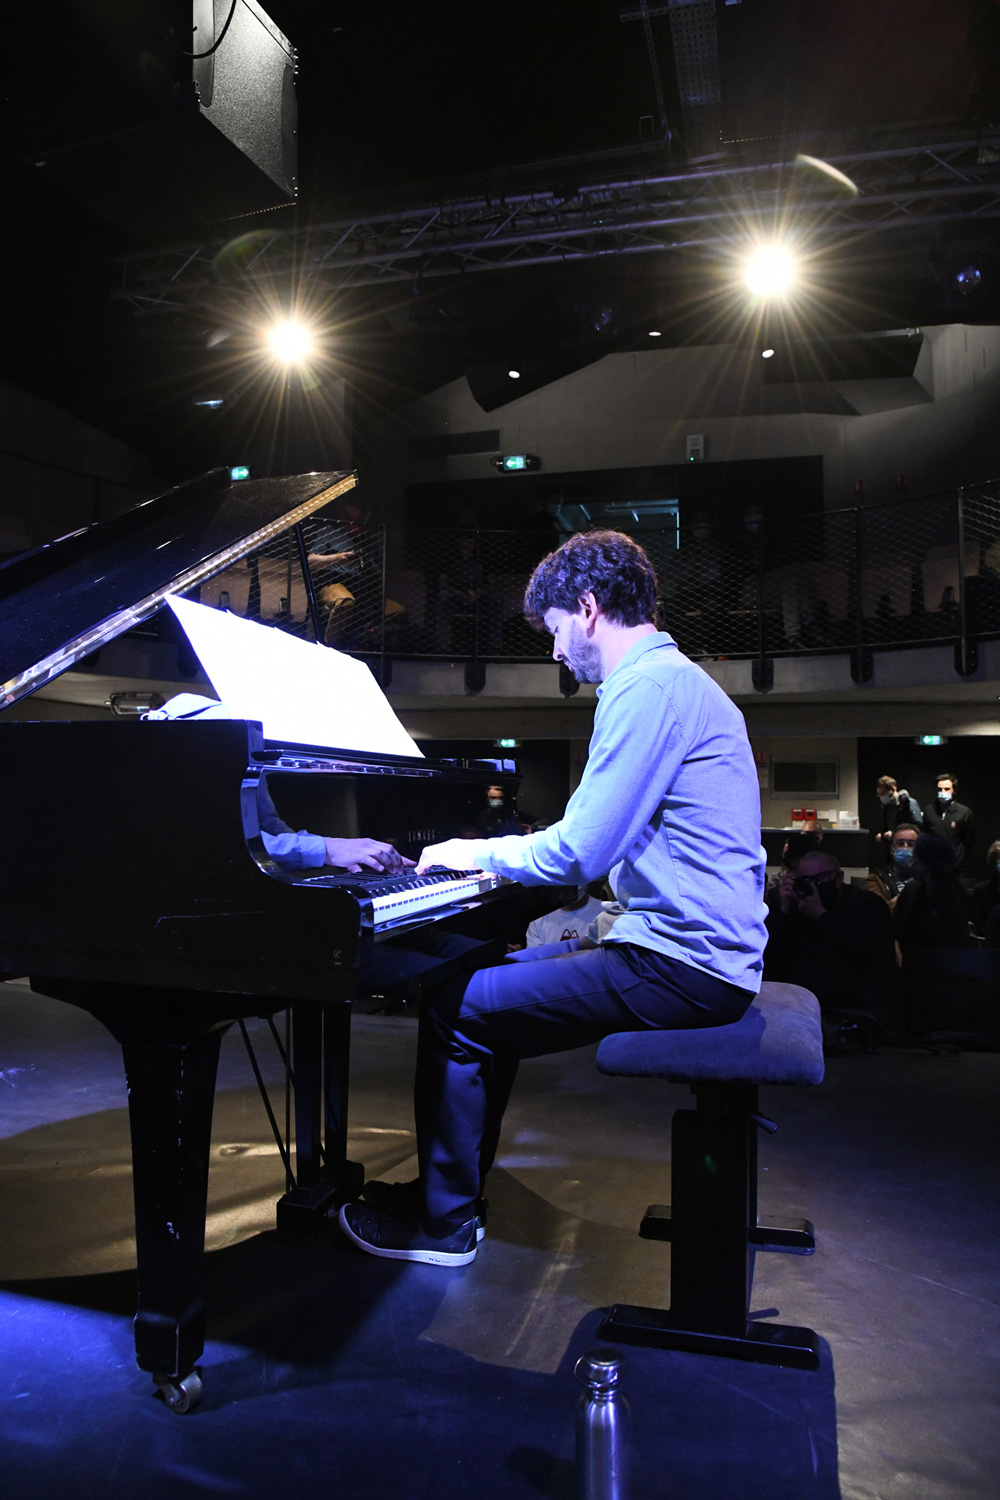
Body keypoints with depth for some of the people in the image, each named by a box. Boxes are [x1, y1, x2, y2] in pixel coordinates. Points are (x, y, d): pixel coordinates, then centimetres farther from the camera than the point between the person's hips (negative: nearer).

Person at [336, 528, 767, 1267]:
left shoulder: (648, 687, -17)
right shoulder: (676, 678, 17)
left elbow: (579, 852, -21)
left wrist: (478, 854, -4)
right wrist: (499, 854, 19)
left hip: (681, 968, -11)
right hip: (702, 948, 11)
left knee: (456, 1011, -6)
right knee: (489, 976, 18)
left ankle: (445, 1222, 13)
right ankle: (453, 1185, 29)